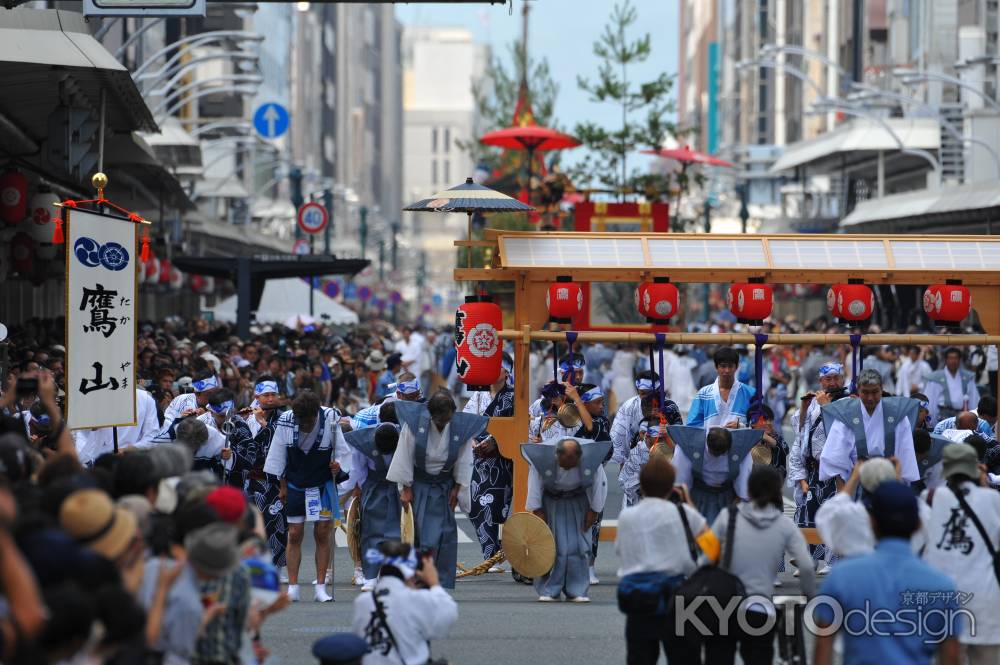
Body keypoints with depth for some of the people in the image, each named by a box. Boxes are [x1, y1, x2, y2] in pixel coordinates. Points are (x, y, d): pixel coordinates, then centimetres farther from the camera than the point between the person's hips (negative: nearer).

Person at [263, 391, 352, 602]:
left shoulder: (330, 419, -14)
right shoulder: (285, 421, -12)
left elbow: (341, 448, -1)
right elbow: (278, 455, 1)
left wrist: (338, 464, -21)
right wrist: (282, 485, 4)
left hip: (323, 485, -1)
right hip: (295, 486, 1)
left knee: (322, 533, -2)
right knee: (294, 535, -1)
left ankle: (321, 587, 2)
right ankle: (292, 587, 2)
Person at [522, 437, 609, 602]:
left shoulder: (592, 460, -27)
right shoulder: (541, 459, -29)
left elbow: (599, 484, -11)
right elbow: (534, 487, -15)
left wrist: (594, 511, -7)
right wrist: (537, 511, -12)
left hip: (578, 504, 1)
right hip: (550, 502, -1)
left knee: (579, 545, -5)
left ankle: (577, 591, 3)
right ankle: (548, 590, 1)